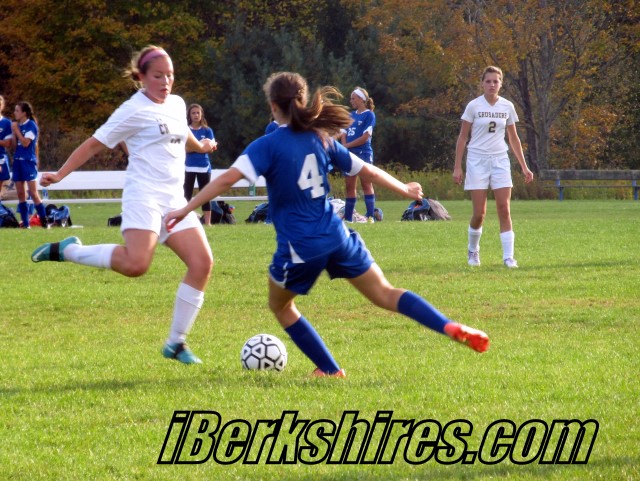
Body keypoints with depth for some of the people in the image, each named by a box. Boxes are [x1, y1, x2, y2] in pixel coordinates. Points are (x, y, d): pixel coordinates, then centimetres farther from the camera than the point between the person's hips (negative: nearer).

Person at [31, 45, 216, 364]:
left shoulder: (177, 104, 15)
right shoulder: (134, 111, -6)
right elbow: (95, 144, -3)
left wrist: (199, 146, 54)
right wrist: (61, 174, -8)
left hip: (174, 200, 8)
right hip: (144, 196, -8)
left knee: (202, 263, -7)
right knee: (135, 264, -29)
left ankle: (176, 343, 1)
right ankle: (67, 250, -6)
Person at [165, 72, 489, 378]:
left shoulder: (268, 145, -8)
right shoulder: (321, 139, 8)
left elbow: (228, 179, -20)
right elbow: (368, 172, 15)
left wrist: (185, 210, -17)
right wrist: (405, 190, 31)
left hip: (299, 247, -4)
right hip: (337, 238, 5)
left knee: (280, 306, 22)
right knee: (385, 294, 10)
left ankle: (329, 370, 20)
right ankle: (451, 328, -8)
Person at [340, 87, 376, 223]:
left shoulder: (369, 115, -3)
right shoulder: (351, 115, 18)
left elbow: (365, 137, -11)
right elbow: (344, 134, 14)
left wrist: (347, 145, -7)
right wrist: (344, 147, -6)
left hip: (363, 154, -7)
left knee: (366, 184, -9)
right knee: (349, 186, 6)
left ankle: (370, 216, -12)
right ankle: (348, 218, 9)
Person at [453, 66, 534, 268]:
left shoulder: (507, 107, 5)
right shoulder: (474, 106, -3)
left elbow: (514, 138, 13)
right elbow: (462, 137, 0)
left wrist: (524, 167, 10)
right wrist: (457, 167, -4)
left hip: (500, 160, 2)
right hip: (477, 160, -2)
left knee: (504, 210, -8)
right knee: (479, 213, -3)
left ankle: (508, 256, -7)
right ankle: (473, 250, 21)